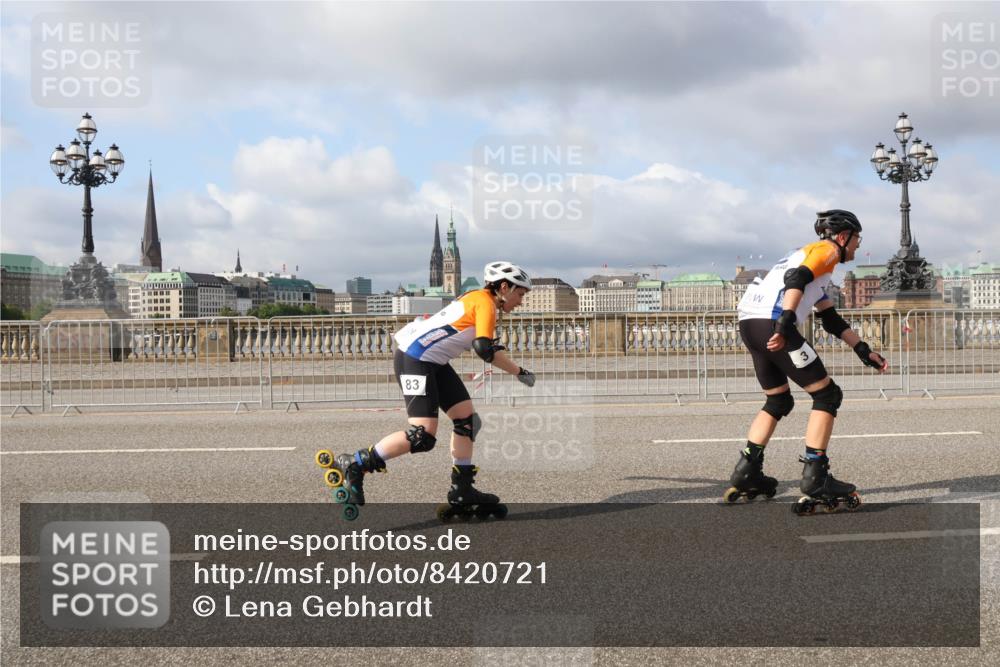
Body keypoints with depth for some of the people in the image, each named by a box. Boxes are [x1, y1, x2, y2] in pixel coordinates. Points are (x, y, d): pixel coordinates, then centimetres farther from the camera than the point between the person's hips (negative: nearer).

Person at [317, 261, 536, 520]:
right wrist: (520, 373, -10)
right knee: (423, 436, -18)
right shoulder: (485, 302, -9)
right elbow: (485, 350, -19)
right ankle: (353, 465, -11)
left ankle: (462, 492, 16)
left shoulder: (477, 300, 20)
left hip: (433, 362, 11)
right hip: (414, 359, -11)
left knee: (466, 416, 10)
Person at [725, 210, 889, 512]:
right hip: (771, 323, -10)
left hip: (748, 324, 10)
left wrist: (865, 352, 30)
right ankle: (815, 478, -5)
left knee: (779, 401, 23)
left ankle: (746, 473, 20)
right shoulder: (827, 250, 5)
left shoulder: (810, 254, 33)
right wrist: (785, 322, -27)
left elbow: (833, 321, 33)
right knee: (827, 395, -2)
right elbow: (795, 278, -16)